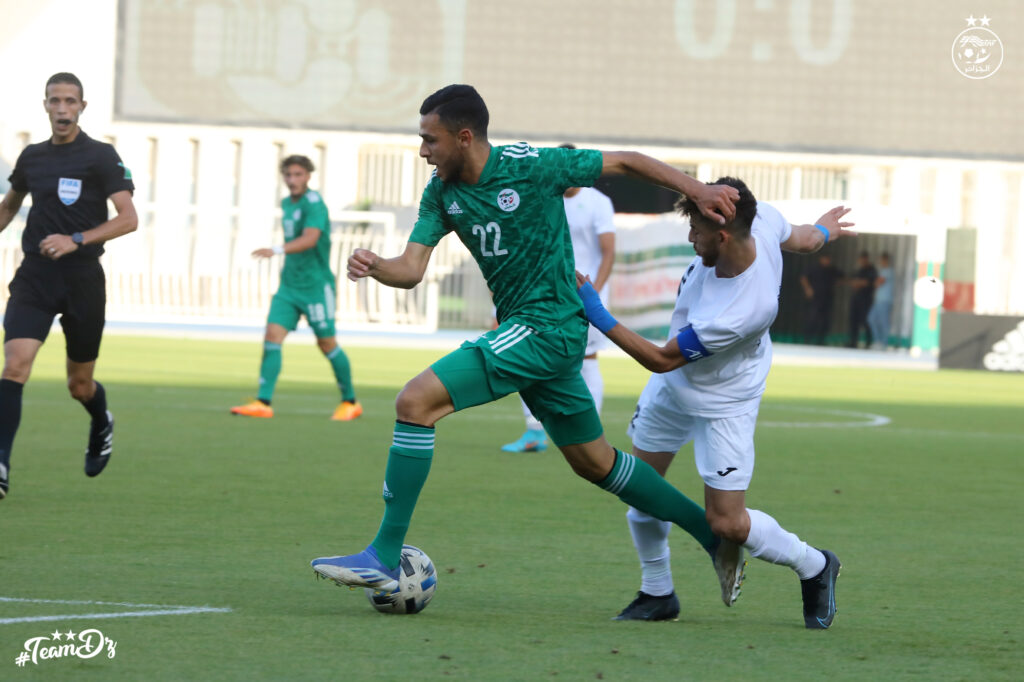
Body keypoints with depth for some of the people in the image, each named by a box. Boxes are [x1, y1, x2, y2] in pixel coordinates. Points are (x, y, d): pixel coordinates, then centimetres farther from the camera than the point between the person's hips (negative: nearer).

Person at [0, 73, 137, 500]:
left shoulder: (100, 157, -5)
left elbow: (128, 219, -12)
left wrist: (76, 240, -22)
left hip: (82, 277, -2)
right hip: (34, 276, 2)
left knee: (80, 385, 10)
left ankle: (101, 426, 45)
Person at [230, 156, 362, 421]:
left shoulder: (314, 204, -15)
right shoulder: (287, 204, 11)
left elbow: (310, 239, -32)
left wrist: (277, 250, -45)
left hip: (316, 286, -7)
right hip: (289, 286, 7)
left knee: (327, 344, 3)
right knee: (272, 337, -8)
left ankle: (350, 402, 21)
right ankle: (263, 403, -12)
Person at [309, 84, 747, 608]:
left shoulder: (531, 167, -16)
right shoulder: (442, 191, 5)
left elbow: (625, 162, -6)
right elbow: (411, 268, -2)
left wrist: (697, 190, -11)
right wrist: (374, 266, -24)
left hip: (548, 328, -9)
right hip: (525, 331, 9)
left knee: (417, 402, -18)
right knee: (593, 462, 19)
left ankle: (385, 557, -16)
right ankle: (713, 535, 31)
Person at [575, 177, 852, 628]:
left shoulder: (738, 314, -42)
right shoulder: (760, 219, -23)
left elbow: (661, 360, -29)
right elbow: (800, 240, 3)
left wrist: (598, 317, -28)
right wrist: (823, 231, 28)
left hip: (724, 401, -8)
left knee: (727, 524, -5)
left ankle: (814, 567, 21)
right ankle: (657, 592, 28)